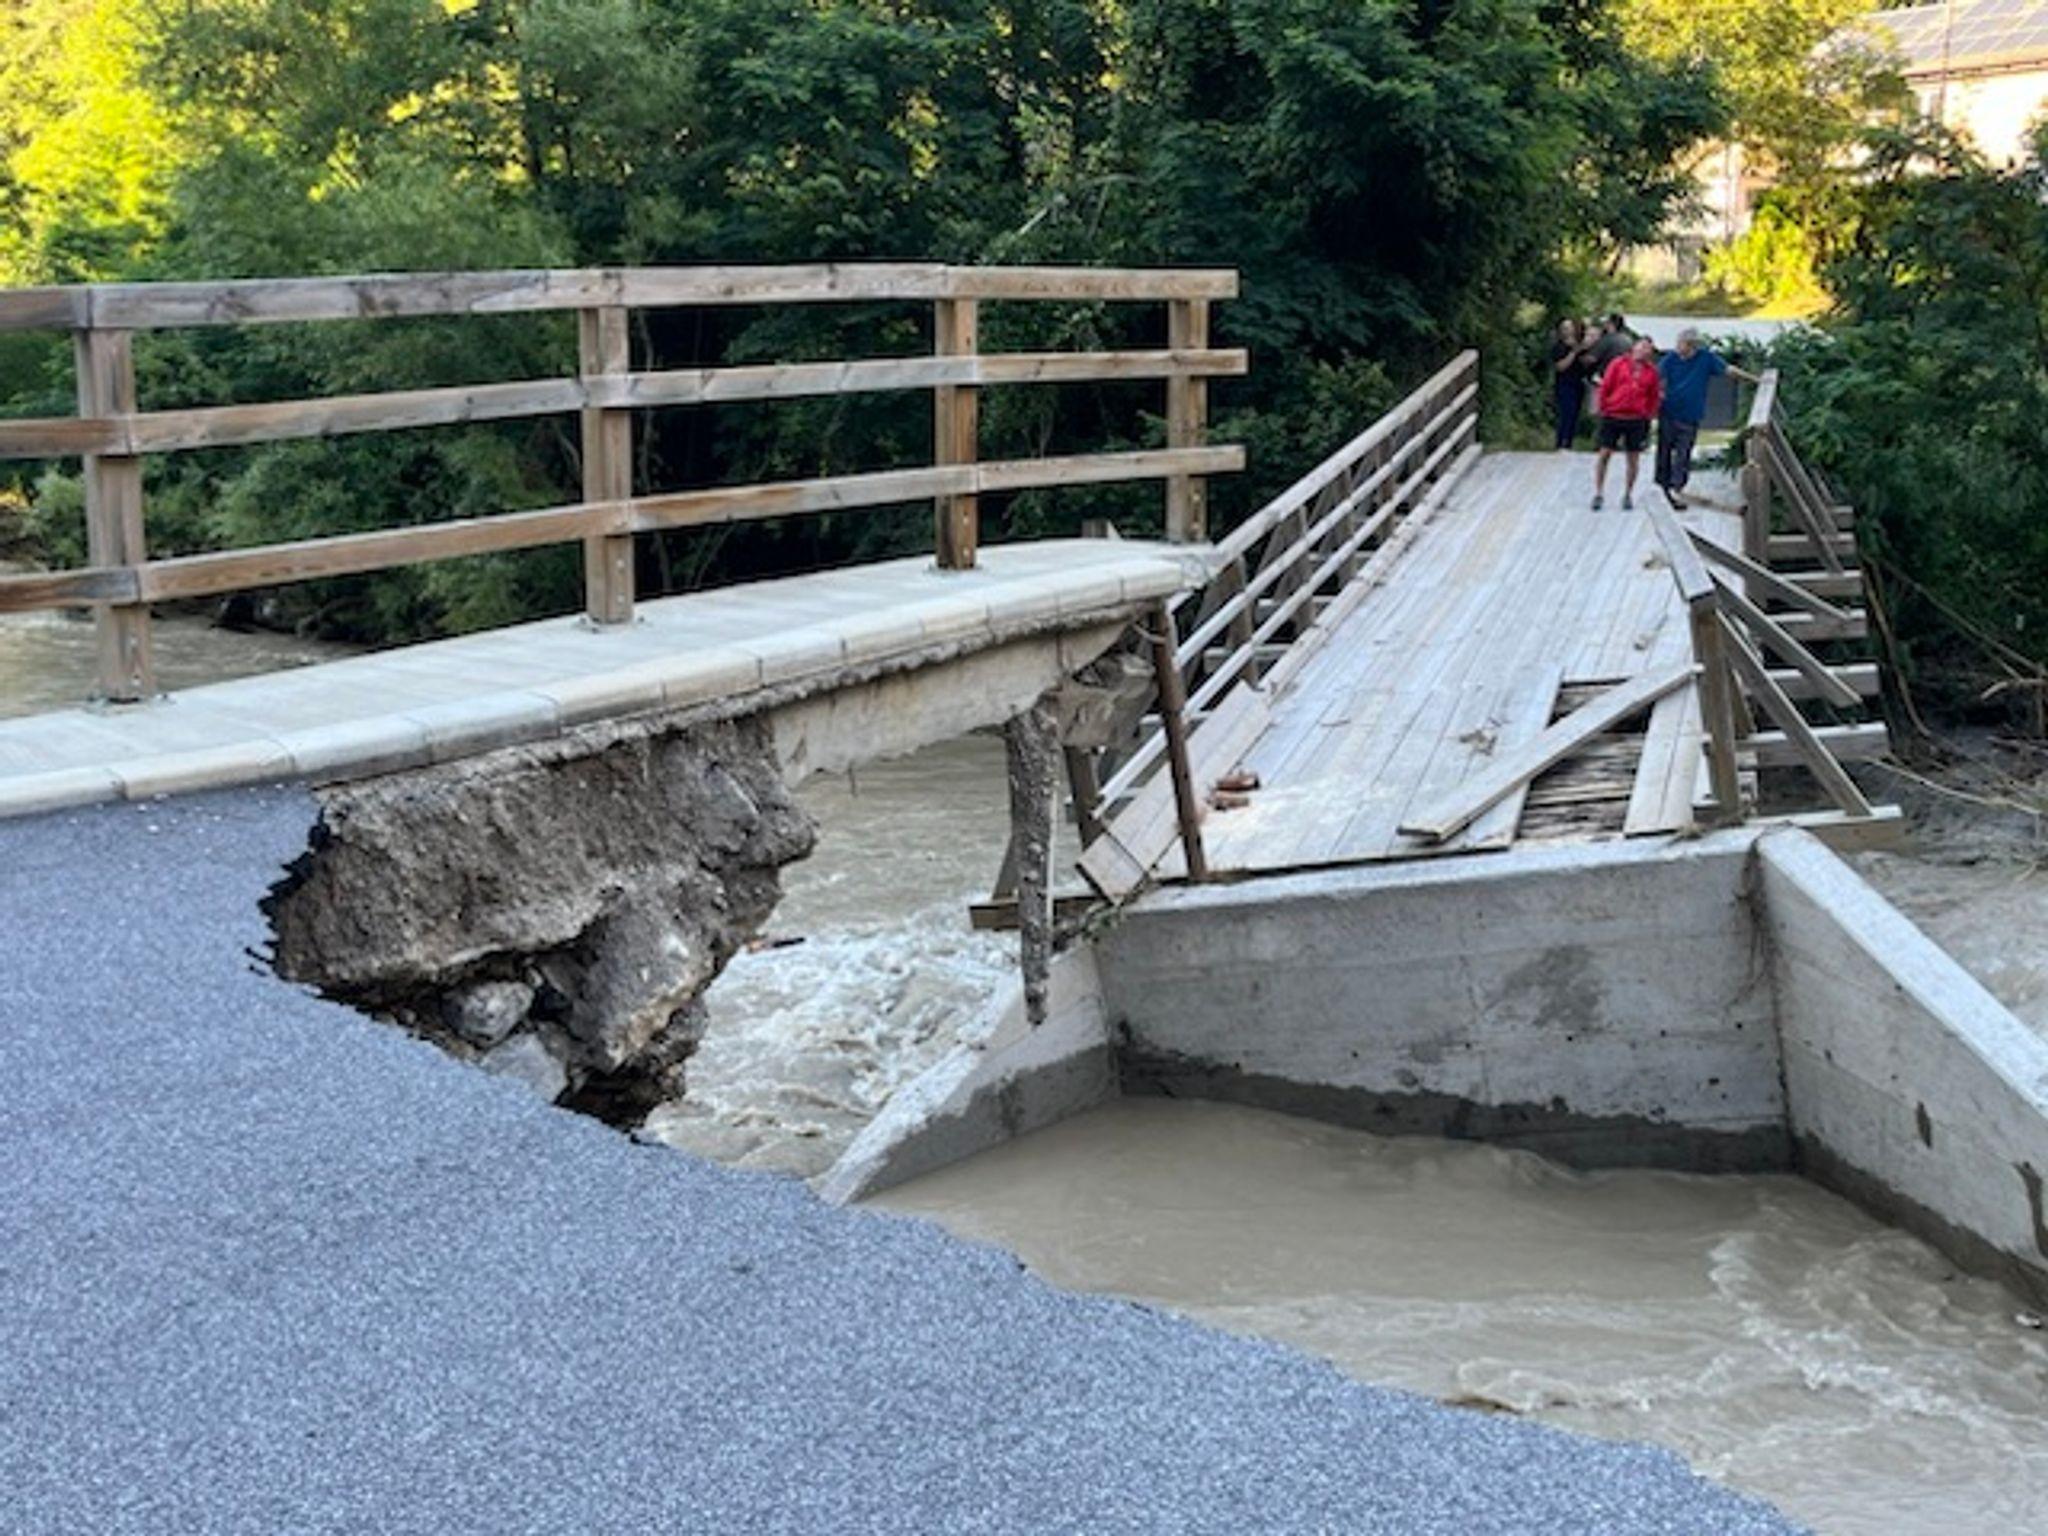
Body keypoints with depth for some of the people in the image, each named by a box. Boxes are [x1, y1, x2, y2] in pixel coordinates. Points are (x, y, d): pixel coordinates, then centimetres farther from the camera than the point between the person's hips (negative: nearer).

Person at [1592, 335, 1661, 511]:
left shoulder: (1652, 372, 6)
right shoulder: (1618, 364, 0)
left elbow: (1654, 397, 12)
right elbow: (1605, 387, 2)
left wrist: (1648, 415, 5)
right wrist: (1604, 408, 1)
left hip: (1637, 419, 2)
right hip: (1612, 417, -2)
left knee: (1634, 458, 5)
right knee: (1605, 453, -1)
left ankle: (1628, 495, 17)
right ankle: (1599, 494, 7)